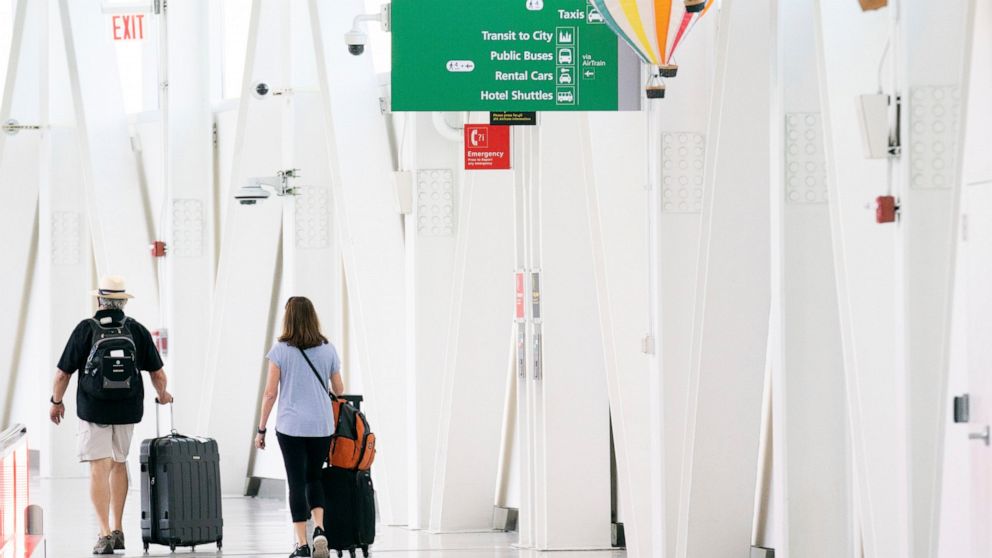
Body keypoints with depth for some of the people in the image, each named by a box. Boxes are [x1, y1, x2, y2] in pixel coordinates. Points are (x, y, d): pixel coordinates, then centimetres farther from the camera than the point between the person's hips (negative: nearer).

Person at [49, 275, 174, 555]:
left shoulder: (86, 329, -8)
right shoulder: (137, 330, -2)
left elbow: (63, 372, -6)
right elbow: (158, 375, 2)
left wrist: (56, 401, 12)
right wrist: (163, 394, 24)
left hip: (94, 410, -3)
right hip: (127, 411, 3)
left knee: (99, 470, -3)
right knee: (119, 464, 20)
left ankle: (105, 534, -14)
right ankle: (118, 530, 23)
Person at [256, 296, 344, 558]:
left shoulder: (280, 350, -4)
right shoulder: (328, 349, 3)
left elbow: (270, 393, -4)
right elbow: (339, 390, 11)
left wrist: (261, 429, 3)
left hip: (291, 426, -2)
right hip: (322, 425, 2)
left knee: (297, 482, 4)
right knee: (314, 478, 18)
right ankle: (320, 529, -3)